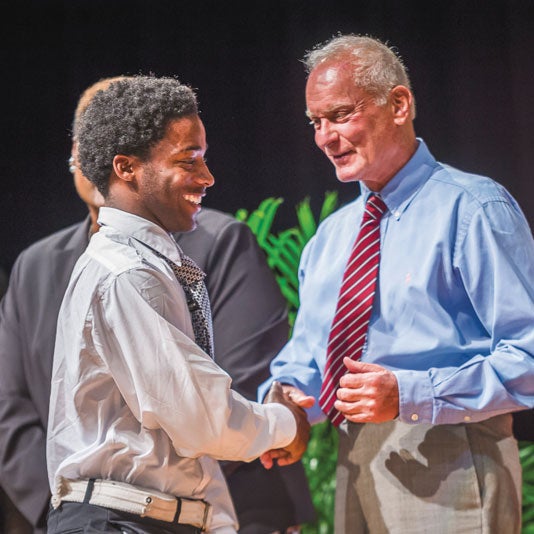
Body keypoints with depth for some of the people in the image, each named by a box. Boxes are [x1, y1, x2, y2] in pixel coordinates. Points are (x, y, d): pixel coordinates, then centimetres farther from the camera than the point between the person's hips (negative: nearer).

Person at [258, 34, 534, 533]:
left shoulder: (473, 209, -8)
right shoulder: (329, 236, 17)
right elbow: (304, 355, 21)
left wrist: (410, 394, -23)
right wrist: (285, 400, -2)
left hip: (445, 472, -7)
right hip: (353, 469, 7)